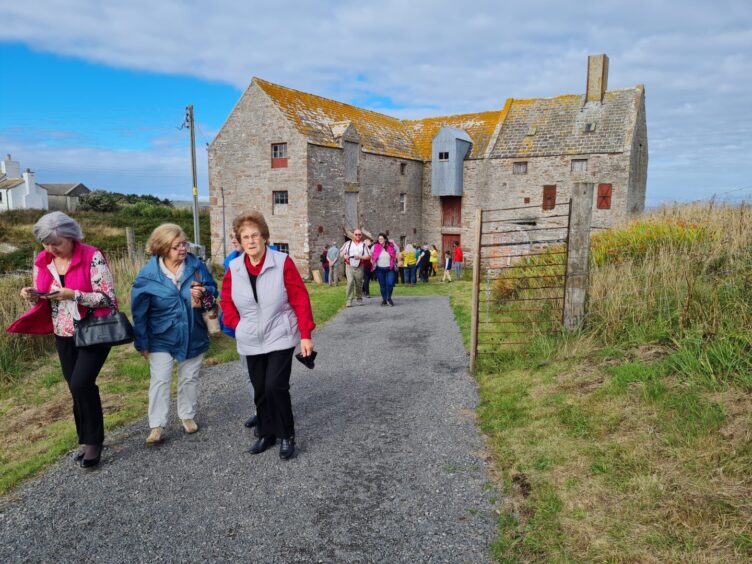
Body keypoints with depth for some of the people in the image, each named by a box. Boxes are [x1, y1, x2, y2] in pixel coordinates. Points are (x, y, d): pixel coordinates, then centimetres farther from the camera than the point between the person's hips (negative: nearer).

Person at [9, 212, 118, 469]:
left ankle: (93, 441, 4)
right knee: (78, 388, 11)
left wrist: (73, 294, -26)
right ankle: (88, 440, 26)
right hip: (63, 336, 6)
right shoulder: (42, 262, 2)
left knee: (81, 384, -15)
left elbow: (108, 297, -17)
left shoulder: (92, 257, -16)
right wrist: (34, 296, -10)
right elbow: (45, 300, 12)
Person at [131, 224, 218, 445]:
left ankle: (187, 416, 33)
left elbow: (213, 288, 1)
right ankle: (157, 426, 9)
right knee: (160, 381, -2)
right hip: (161, 338, -2)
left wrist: (203, 294, -24)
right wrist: (142, 343, -5)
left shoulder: (196, 265, -11)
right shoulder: (147, 275, -15)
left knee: (189, 379, 15)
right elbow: (139, 312, -8)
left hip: (192, 335, 3)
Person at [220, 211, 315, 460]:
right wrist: (238, 325, 1)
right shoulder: (234, 268, -2)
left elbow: (300, 299, -12)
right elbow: (227, 301, 13)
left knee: (276, 386, -12)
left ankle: (287, 436, 8)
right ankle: (266, 434, 30)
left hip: (280, 338, -4)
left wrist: (306, 335, -13)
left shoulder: (283, 263, -13)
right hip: (250, 342, 4)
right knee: (260, 390, 12)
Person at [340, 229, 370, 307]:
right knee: (350, 282, -14)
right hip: (349, 266, -1)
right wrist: (344, 256, -10)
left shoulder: (363, 245, 9)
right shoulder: (348, 243, 12)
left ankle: (359, 299, 23)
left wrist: (360, 257, -15)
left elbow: (367, 256, 3)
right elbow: (341, 252, 13)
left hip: (359, 267, 1)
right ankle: (349, 300, -13)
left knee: (359, 284, 6)